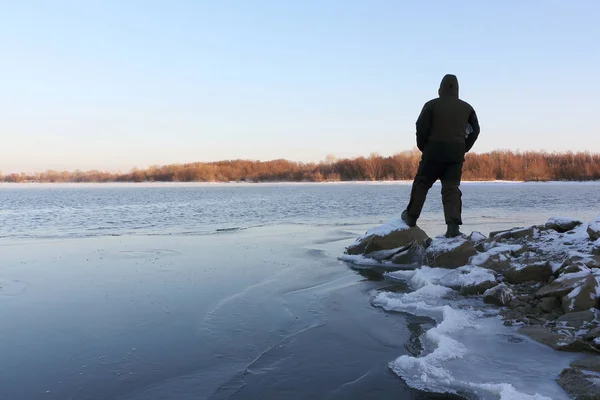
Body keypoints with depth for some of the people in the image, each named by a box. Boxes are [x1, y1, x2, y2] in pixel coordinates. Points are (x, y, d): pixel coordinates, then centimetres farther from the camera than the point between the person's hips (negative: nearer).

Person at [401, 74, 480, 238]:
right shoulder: (466, 107, 11)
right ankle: (453, 226, -9)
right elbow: (475, 130, 9)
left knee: (421, 183, 12)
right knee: (452, 188, 2)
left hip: (434, 151, -3)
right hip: (456, 154, 3)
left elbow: (421, 126, -9)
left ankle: (411, 216, 19)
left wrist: (423, 147, 4)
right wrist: (463, 149, 14)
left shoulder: (432, 104, -1)